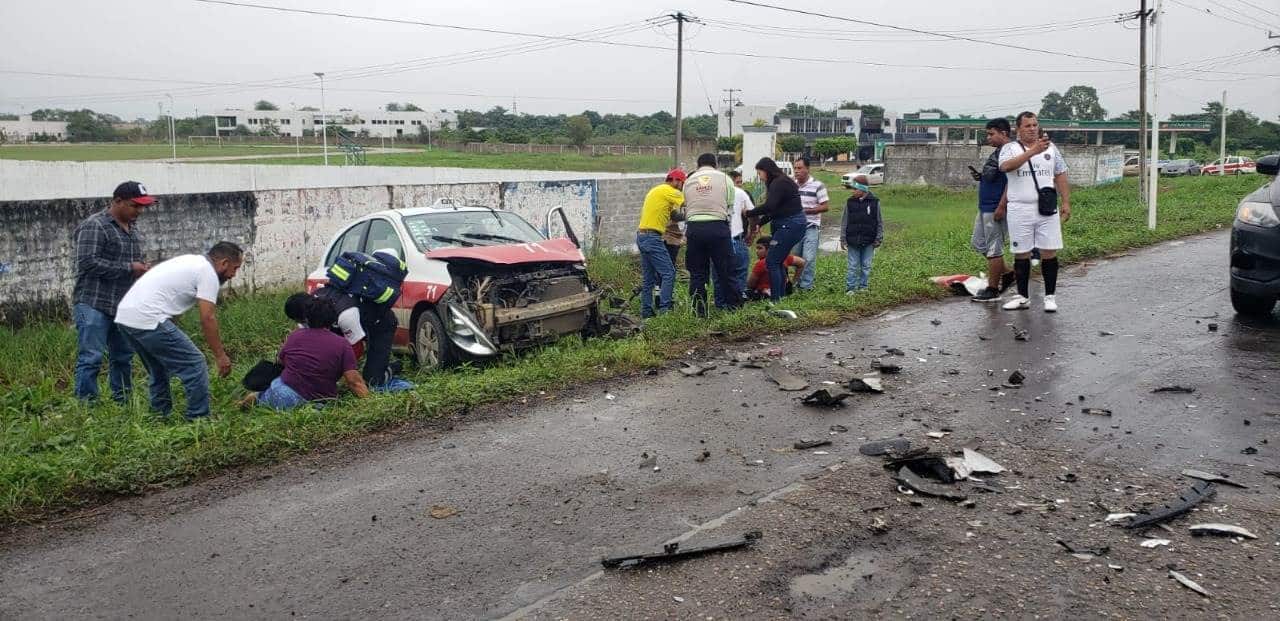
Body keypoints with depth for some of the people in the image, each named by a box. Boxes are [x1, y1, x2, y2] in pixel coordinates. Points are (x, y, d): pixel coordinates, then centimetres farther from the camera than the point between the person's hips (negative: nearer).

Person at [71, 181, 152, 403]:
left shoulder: (132, 228, 15)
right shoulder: (94, 226, -12)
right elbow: (88, 263, -21)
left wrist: (142, 267, 5)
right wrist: (129, 268, -18)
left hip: (122, 307, 8)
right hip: (94, 305, -8)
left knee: (123, 357, 13)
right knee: (91, 358, -7)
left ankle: (122, 403, 22)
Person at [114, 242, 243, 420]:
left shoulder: (191, 262, 24)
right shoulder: (208, 273, -4)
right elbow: (207, 319, -9)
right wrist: (220, 355, -3)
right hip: (148, 320, -10)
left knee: (159, 371, 24)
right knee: (194, 365, -2)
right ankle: (198, 420, 2)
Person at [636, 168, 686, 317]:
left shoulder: (655, 190, 22)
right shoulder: (668, 191, -8)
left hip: (641, 235, 10)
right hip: (652, 237, -10)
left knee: (648, 277, 11)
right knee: (669, 273, -9)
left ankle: (646, 311, 11)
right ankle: (664, 308, -13)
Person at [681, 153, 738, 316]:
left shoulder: (689, 180, 14)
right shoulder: (724, 178, 9)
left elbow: (686, 209, 10)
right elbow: (730, 207, 8)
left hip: (694, 228, 2)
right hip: (718, 226, -1)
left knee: (697, 272, 8)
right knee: (725, 270, 7)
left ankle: (699, 309, 4)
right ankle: (731, 306, 13)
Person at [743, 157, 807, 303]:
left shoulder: (779, 183, -15)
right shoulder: (779, 182, 16)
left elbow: (769, 207, -25)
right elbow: (774, 210, 18)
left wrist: (749, 213, -17)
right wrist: (759, 224, 11)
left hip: (790, 226, -10)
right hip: (789, 225, 10)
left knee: (772, 261, -9)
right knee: (778, 261, 15)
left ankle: (775, 299, -7)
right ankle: (781, 295, 21)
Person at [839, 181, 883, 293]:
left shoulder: (874, 202, -2)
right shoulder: (850, 202, 1)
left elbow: (879, 223, 4)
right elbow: (844, 222, 5)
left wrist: (878, 239, 1)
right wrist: (843, 239, 2)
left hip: (868, 242, 0)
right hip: (853, 241, 0)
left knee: (866, 266, 8)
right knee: (853, 266, 3)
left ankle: (863, 286, 19)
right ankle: (850, 287, 9)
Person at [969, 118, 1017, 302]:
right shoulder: (997, 153, 16)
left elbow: (1011, 182, -22)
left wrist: (1001, 207, -25)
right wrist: (980, 177, 7)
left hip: (995, 209, -11)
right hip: (985, 208, 11)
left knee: (994, 248, -3)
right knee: (978, 243, 17)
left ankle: (992, 290, 5)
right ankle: (1006, 273, 26)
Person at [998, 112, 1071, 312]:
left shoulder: (1050, 147, 11)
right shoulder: (1010, 148, 0)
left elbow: (1060, 175, 13)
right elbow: (1006, 166, -22)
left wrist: (1066, 202, 5)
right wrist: (1032, 151, -31)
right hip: (1019, 210, -2)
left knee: (1049, 252, 1)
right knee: (1021, 254, 5)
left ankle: (1050, 296, 10)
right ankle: (1023, 297, 15)